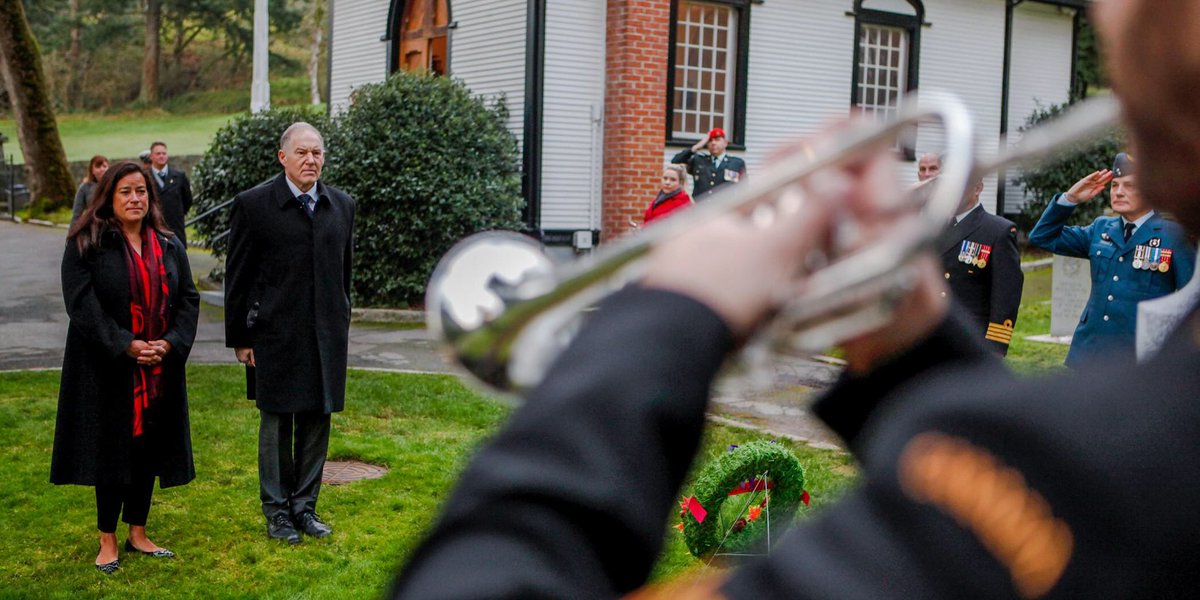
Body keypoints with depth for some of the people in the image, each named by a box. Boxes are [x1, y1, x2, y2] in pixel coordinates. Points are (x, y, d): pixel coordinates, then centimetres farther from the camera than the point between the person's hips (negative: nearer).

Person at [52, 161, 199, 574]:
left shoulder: (169, 246, 8)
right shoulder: (85, 246, -5)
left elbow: (188, 299, 6)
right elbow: (82, 304, -13)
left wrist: (170, 343, -10)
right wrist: (126, 346, -19)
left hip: (160, 370, 4)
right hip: (108, 371, -4)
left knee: (148, 450, 9)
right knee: (112, 451, 3)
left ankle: (138, 532, 23)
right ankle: (108, 540, 16)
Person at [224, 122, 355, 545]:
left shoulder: (342, 205, 8)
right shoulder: (253, 205, -4)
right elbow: (237, 278, -2)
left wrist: (342, 324, 13)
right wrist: (239, 338, -3)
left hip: (326, 335, 4)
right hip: (274, 335, -4)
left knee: (317, 422, 9)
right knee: (276, 423, 6)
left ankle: (304, 506, 23)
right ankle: (276, 510, 20)